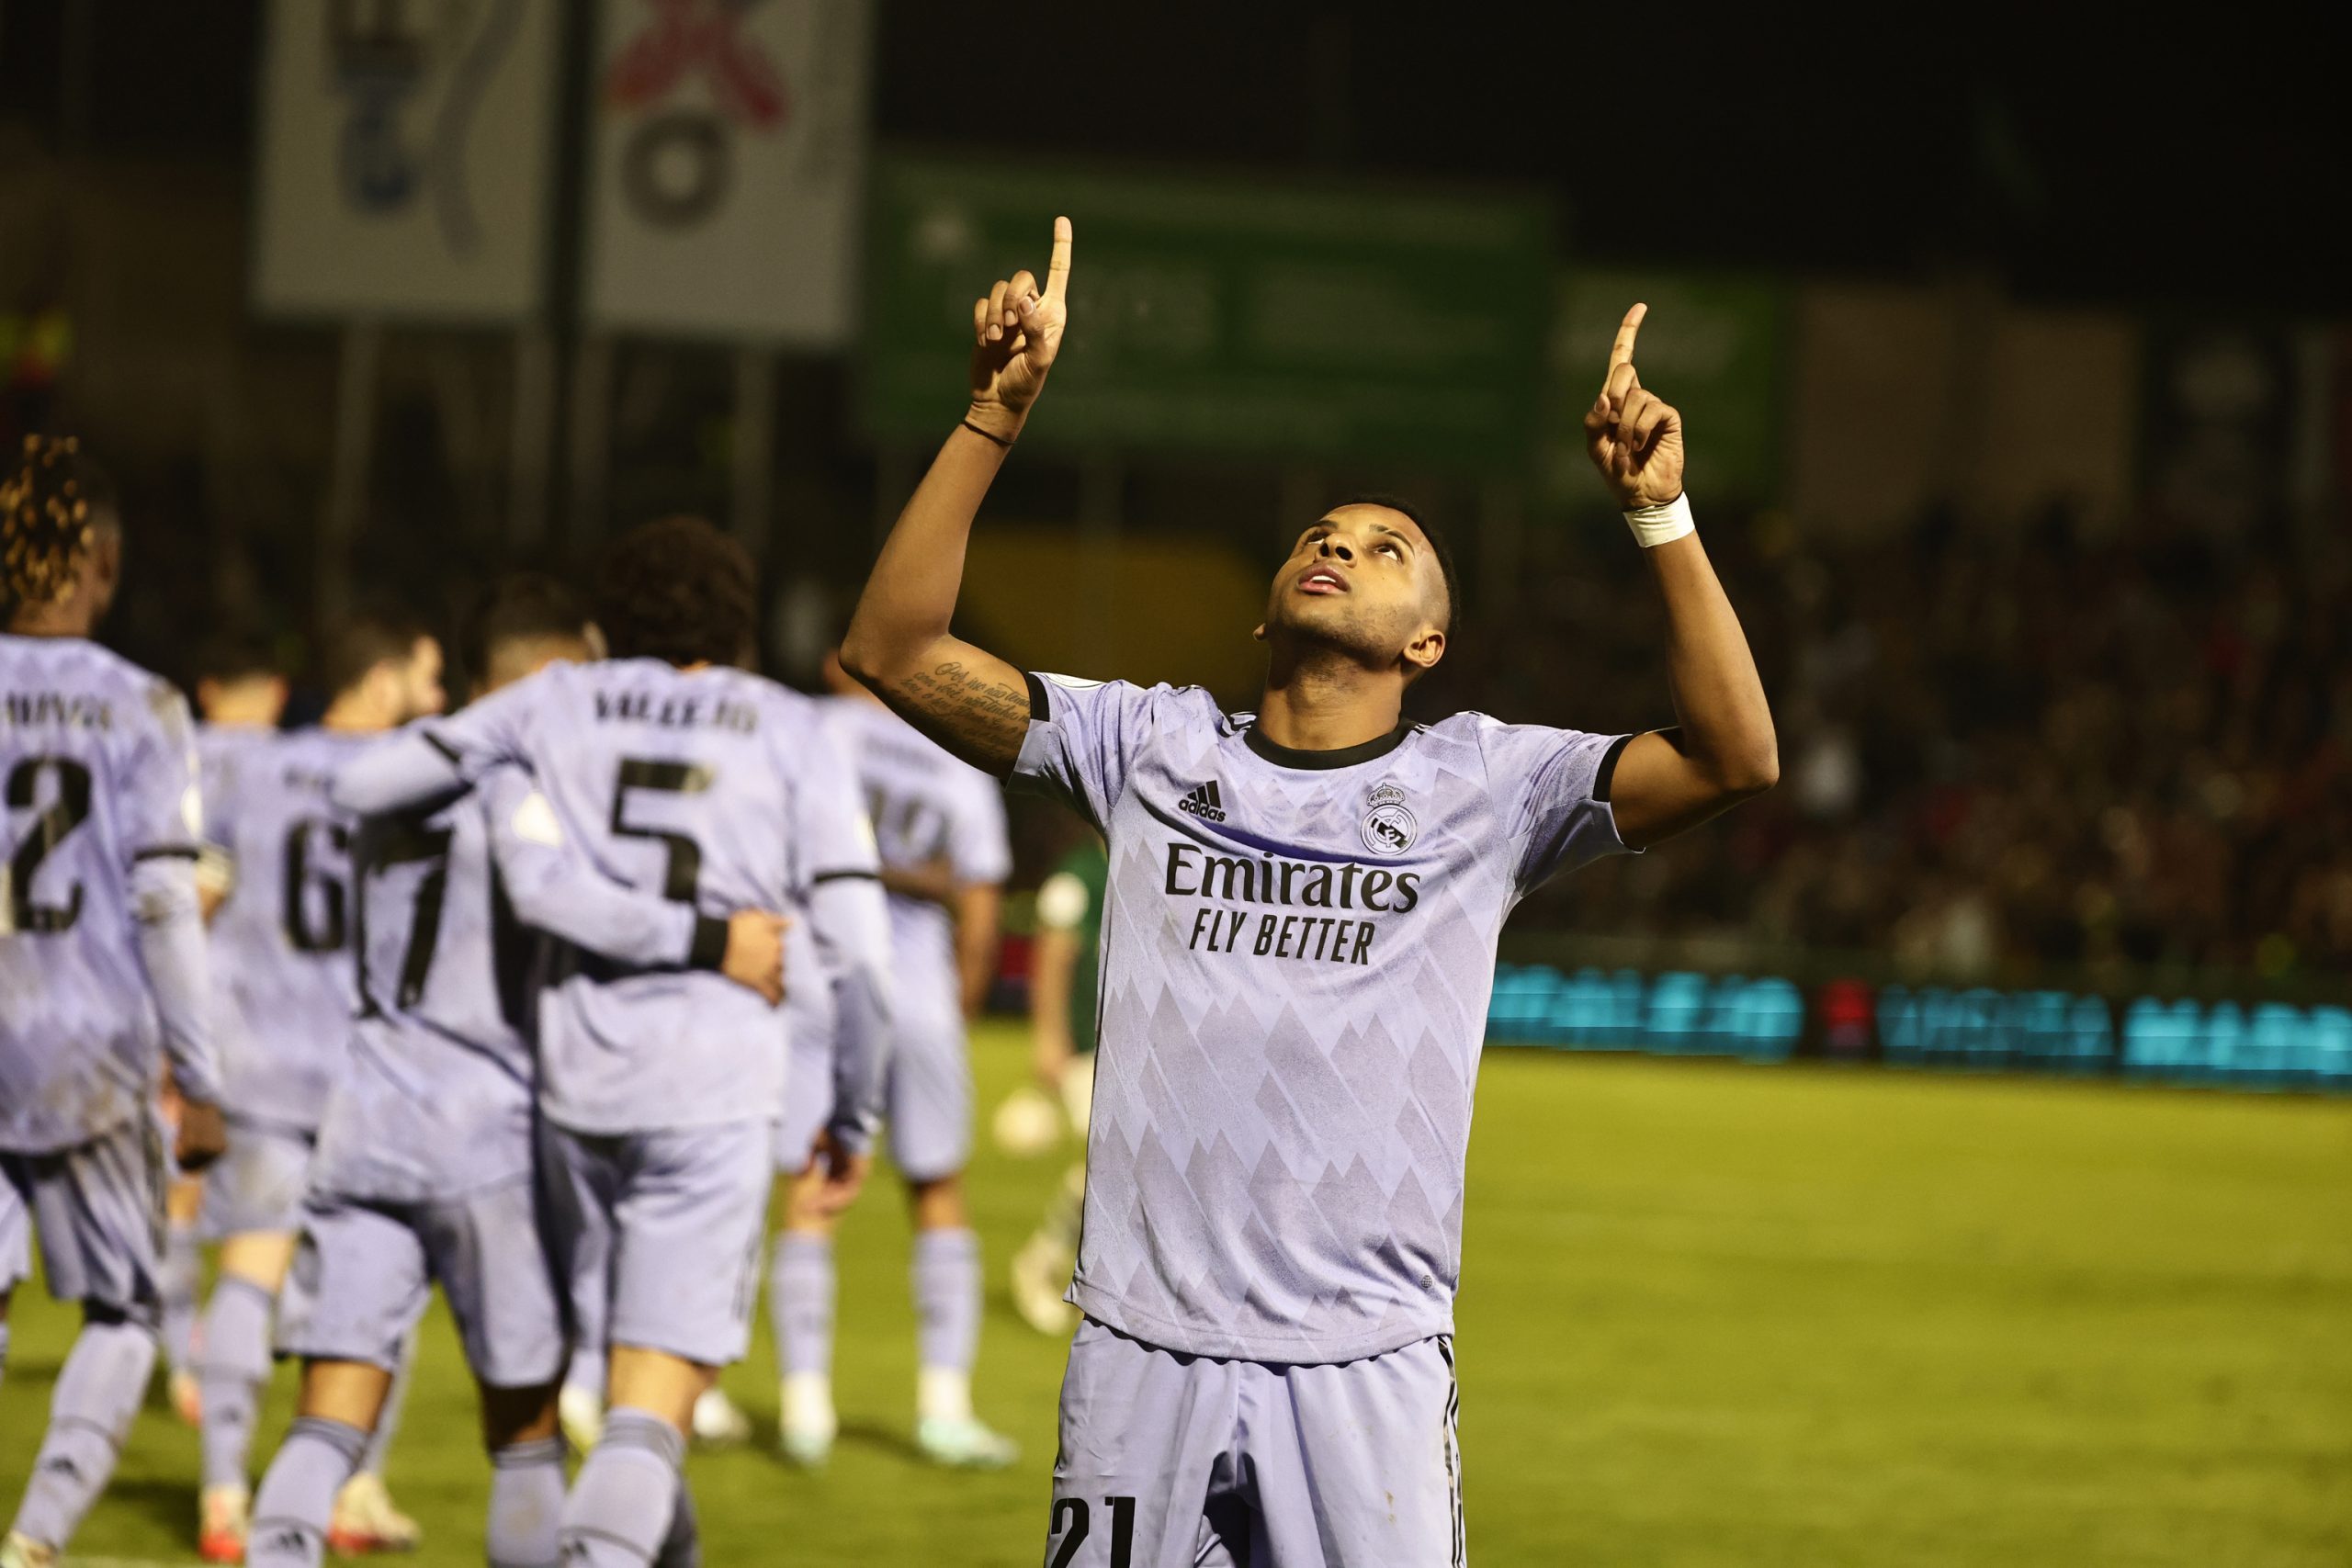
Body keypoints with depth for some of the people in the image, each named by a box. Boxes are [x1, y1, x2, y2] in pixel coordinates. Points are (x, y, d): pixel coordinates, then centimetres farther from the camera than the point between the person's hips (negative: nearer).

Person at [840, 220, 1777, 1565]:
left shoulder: (1481, 784, 6)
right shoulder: (1153, 747, 10)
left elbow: (1737, 758, -6)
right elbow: (895, 649, 4)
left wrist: (1662, 515, -13)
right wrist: (999, 416, -3)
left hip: (1368, 1369, -1)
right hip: (1147, 1353, 1)